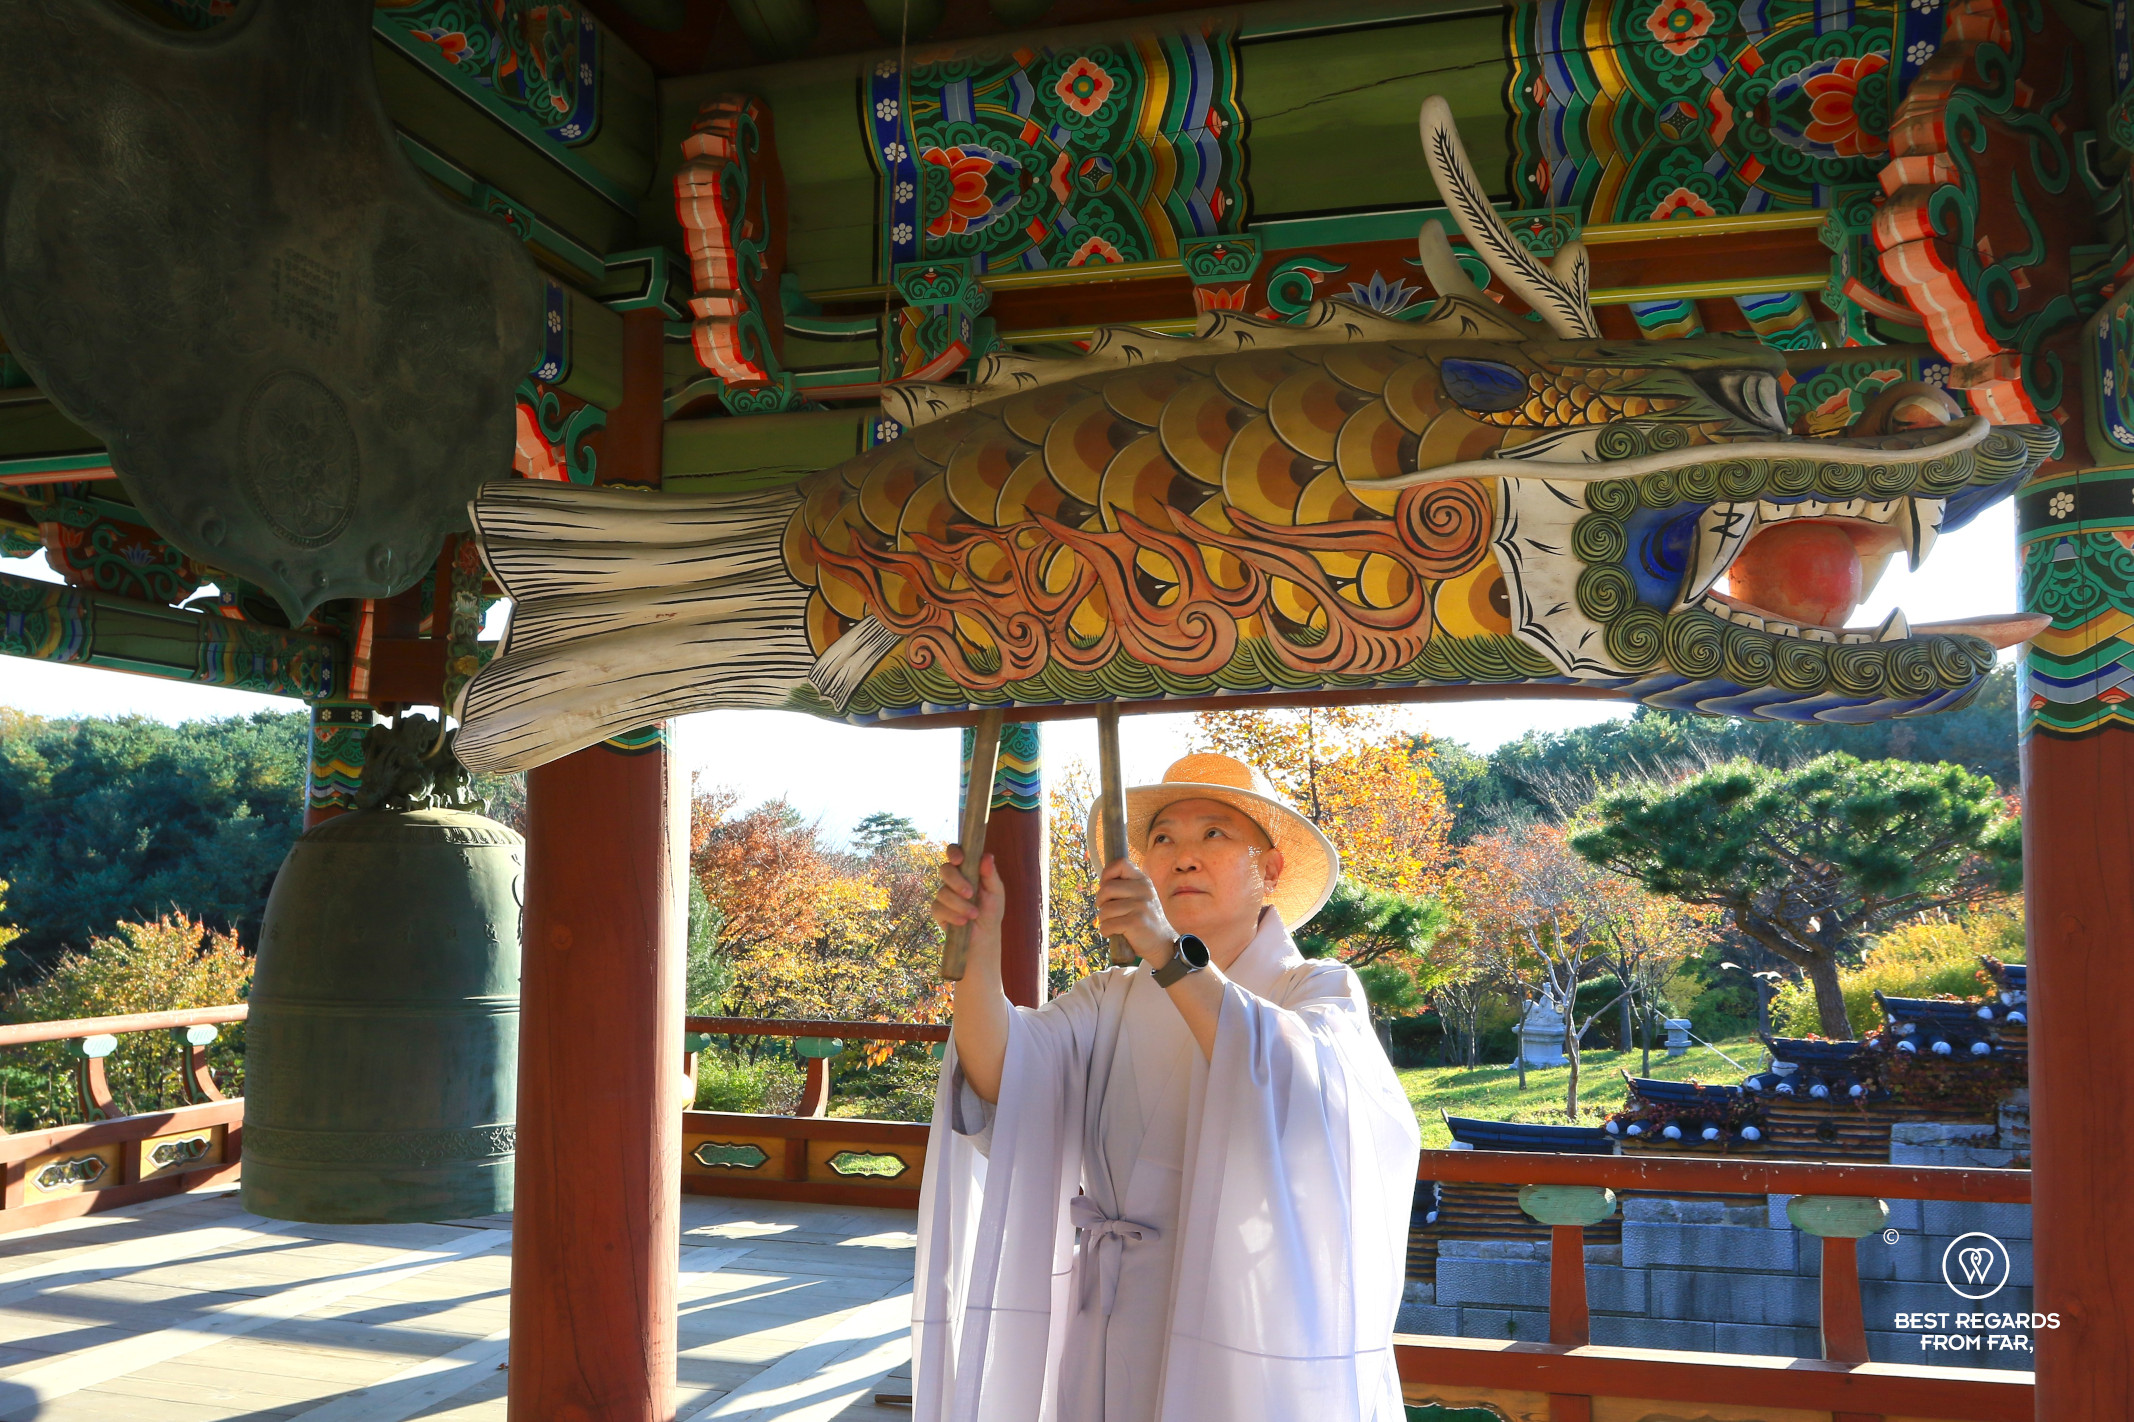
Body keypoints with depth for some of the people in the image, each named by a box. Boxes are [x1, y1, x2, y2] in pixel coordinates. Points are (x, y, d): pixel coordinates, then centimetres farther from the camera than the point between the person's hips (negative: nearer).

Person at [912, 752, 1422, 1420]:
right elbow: (1001, 1078, -12)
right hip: (1122, 1335, 3)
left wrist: (1170, 955, -35)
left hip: (1261, 1341, -3)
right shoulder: (1110, 1002, 6)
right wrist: (980, 946, -29)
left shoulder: (1321, 988, -2)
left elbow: (1300, 1089, -25)